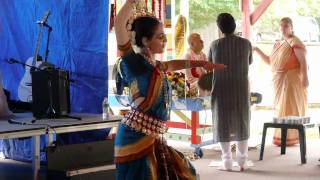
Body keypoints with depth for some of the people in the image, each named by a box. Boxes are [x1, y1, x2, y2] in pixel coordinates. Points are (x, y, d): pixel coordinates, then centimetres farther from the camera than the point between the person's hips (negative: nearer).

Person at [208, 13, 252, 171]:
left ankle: (227, 162, 5)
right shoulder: (246, 43, -4)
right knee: (242, 124, 10)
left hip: (221, 90, -1)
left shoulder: (215, 45, -8)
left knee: (223, 125, 5)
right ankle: (242, 162, 11)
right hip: (241, 90, 1)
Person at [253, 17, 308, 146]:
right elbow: (270, 61, 20)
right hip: (280, 80, 8)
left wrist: (305, 77, -24)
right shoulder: (277, 44, 17)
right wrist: (257, 50, 12)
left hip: (292, 79, -8)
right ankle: (282, 136, 17)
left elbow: (303, 61, -15)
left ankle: (291, 138, -4)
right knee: (281, 107, 10)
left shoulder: (295, 42, -7)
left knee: (291, 107, -7)